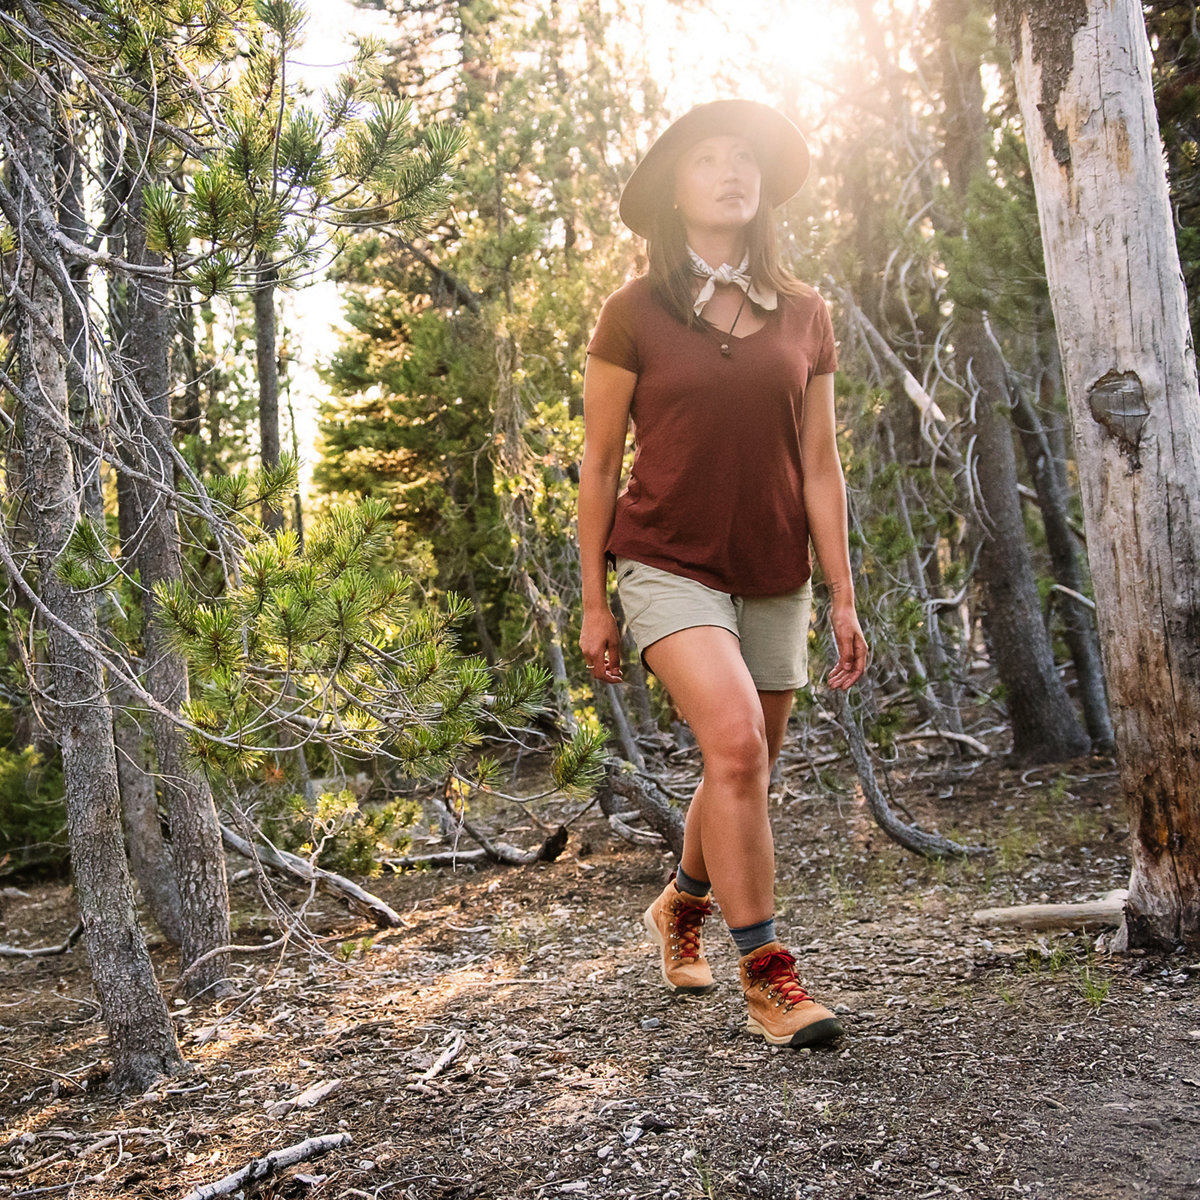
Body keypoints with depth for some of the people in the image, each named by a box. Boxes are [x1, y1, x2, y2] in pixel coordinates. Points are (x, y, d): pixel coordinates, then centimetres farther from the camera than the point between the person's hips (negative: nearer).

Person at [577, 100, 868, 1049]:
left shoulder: (803, 314, 7)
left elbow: (818, 465, 7)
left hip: (773, 577, 4)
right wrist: (593, 602, -1)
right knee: (736, 743, -23)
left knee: (745, 772, 10)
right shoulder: (635, 313, -2)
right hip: (667, 563, -4)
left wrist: (844, 597, 4)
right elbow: (599, 464, 1)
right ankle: (768, 977, -11)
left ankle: (680, 908, 39)